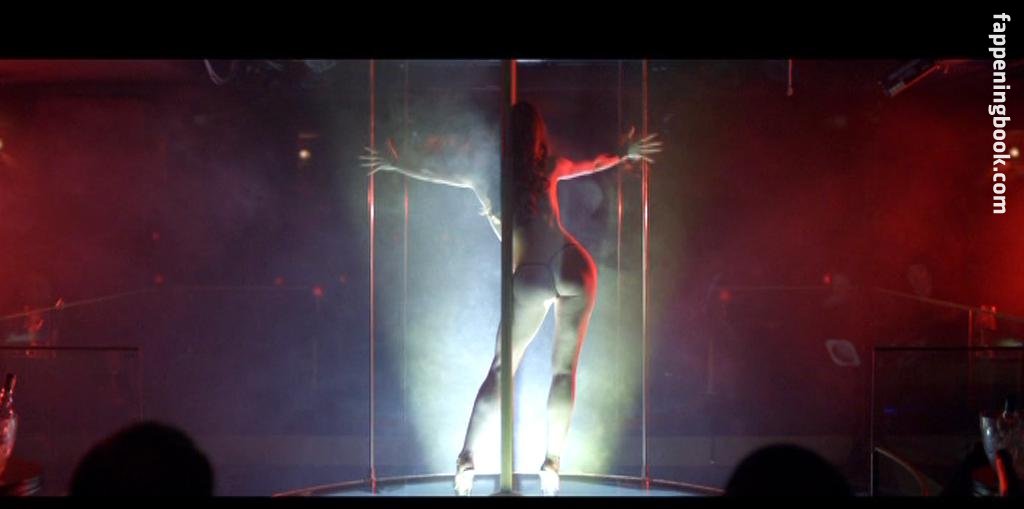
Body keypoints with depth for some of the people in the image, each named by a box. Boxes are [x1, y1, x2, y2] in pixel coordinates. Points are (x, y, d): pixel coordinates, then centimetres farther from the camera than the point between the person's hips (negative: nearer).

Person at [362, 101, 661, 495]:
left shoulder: (484, 175, 9)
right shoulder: (547, 167, 11)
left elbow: (432, 174, 25)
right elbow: (594, 164, 31)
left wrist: (392, 164, 43)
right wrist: (626, 153, 51)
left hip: (530, 279, -1)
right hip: (574, 267, 1)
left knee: (500, 371, 8)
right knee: (564, 370, 7)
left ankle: (467, 459, 1)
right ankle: (552, 464, 3)